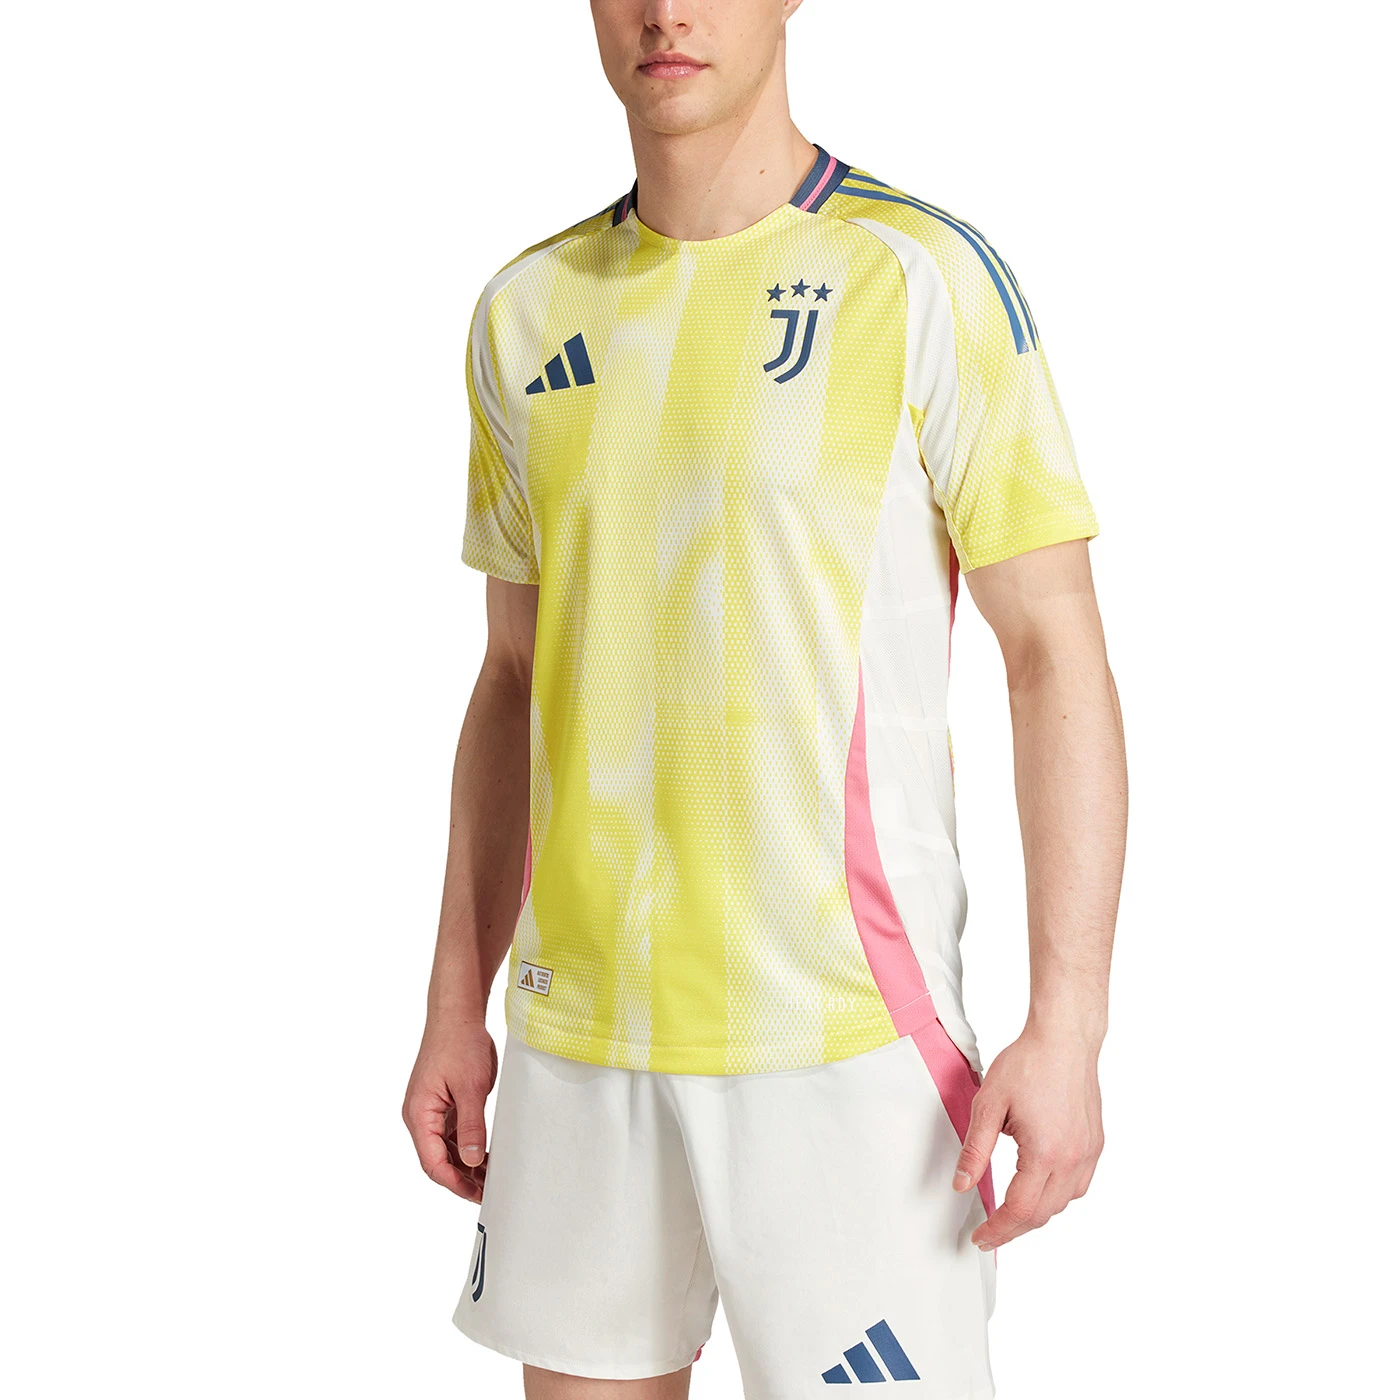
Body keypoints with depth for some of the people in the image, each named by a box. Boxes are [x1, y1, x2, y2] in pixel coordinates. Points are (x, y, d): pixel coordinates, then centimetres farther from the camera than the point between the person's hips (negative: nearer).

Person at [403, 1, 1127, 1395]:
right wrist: (454, 1006, 12)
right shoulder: (527, 312, 9)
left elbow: (1055, 654, -6)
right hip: (573, 1021, 5)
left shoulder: (926, 280, -5)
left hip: (840, 1033, -4)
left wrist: (1066, 1025, -12)